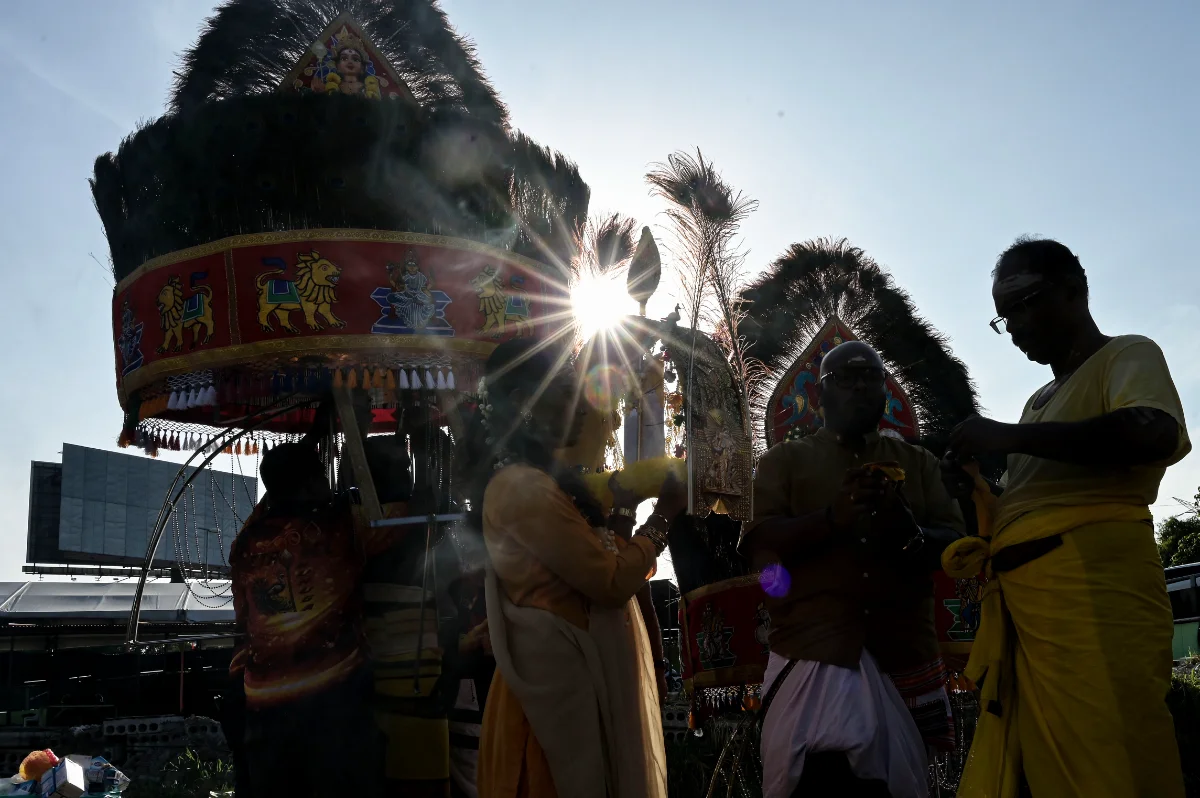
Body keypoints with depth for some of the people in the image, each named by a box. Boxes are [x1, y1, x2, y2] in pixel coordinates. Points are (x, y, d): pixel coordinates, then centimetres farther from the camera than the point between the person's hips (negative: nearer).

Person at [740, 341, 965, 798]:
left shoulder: (918, 463, 17)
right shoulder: (784, 460, 9)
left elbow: (954, 543, 7)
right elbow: (760, 544, -3)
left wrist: (909, 532, -16)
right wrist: (833, 517, -19)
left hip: (904, 657, 3)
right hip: (813, 656, -3)